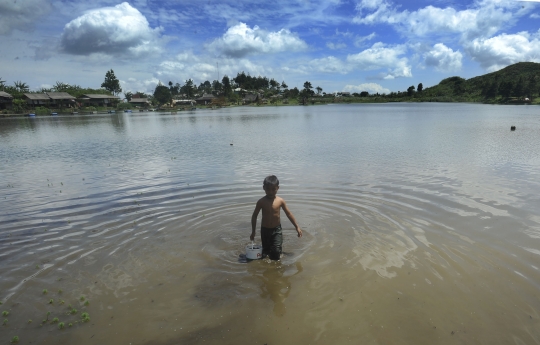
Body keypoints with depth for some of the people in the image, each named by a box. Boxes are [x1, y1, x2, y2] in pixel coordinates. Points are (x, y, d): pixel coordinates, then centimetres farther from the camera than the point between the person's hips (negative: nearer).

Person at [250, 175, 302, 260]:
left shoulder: (280, 201, -9)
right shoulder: (261, 202, -10)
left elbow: (289, 214, 2)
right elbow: (254, 216, -1)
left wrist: (297, 227, 3)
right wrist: (253, 231, 1)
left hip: (277, 229, 0)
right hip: (265, 230, 1)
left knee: (276, 253, -10)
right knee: (264, 254, 6)